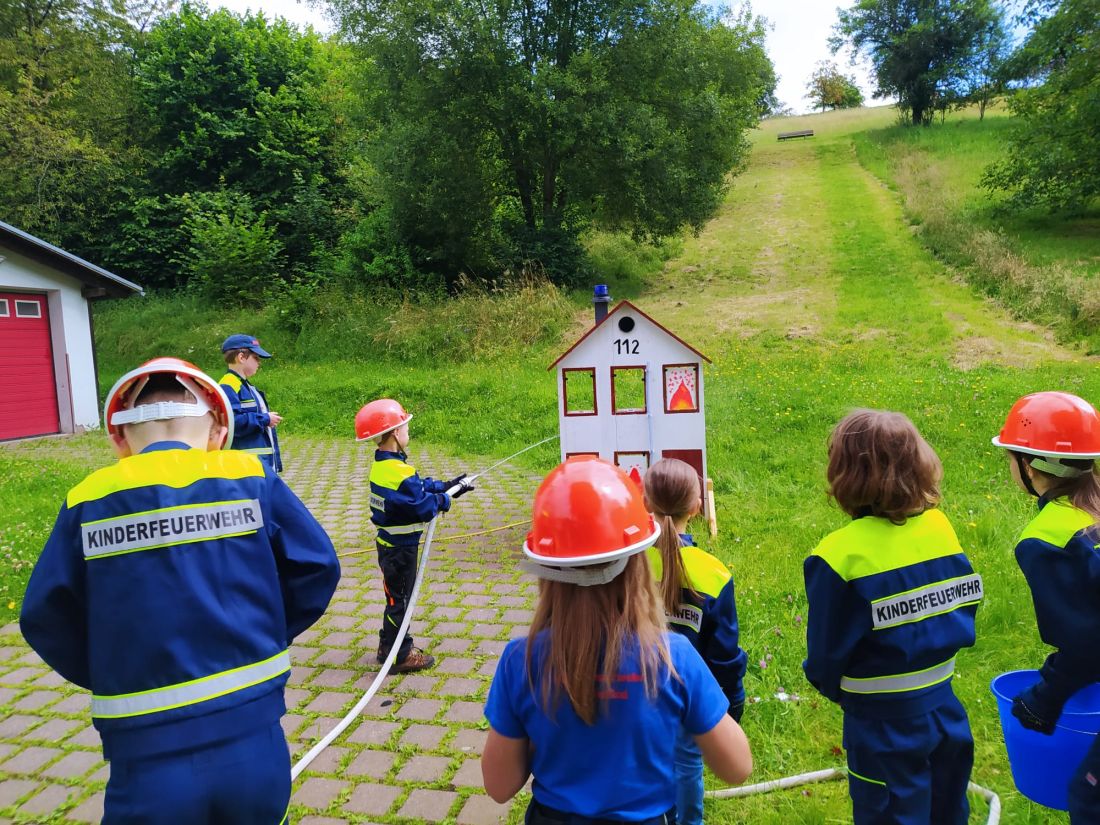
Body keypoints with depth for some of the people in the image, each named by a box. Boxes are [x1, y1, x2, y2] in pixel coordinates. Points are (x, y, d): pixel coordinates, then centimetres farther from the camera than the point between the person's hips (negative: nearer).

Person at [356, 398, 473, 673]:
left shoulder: (382, 464, 4)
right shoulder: (399, 472, -27)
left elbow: (419, 486, 9)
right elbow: (423, 506, -25)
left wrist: (446, 485, 2)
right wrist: (447, 497, -10)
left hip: (390, 543, 10)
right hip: (400, 548, -9)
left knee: (396, 596, 22)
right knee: (400, 599, 4)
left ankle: (389, 646, 35)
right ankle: (400, 655, 17)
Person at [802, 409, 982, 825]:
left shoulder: (841, 556, -24)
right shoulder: (941, 527, -8)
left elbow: (827, 650, -15)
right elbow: (967, 602, 4)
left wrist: (833, 687, 7)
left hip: (884, 725, -5)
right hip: (945, 709, 5)